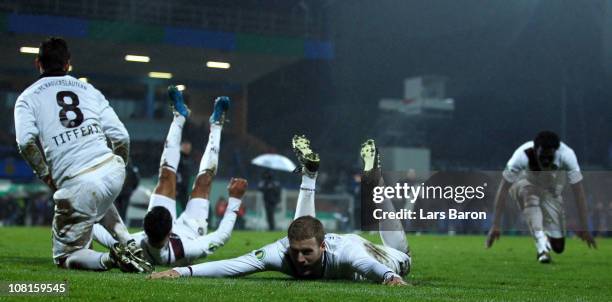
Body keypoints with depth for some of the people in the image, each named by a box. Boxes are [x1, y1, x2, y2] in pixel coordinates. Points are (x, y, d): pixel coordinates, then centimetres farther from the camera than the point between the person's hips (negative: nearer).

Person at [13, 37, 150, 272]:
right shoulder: (89, 90, 18)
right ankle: (128, 243, 20)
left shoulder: (28, 97, 9)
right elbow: (121, 137, 9)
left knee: (65, 257, 14)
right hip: (112, 170, 4)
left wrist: (47, 176, 2)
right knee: (98, 197, 42)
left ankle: (110, 259, -15)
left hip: (77, 185, -4)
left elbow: (26, 141, -11)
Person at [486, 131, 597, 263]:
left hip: (551, 191, 2)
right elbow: (503, 189, -32)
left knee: (558, 246, -5)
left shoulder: (566, 155, -33)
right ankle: (541, 244, -37)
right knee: (530, 196, -40)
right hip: (524, 184, -2)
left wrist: (584, 227, -29)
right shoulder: (522, 156, -36)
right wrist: (495, 225, -35)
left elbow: (578, 191, -28)